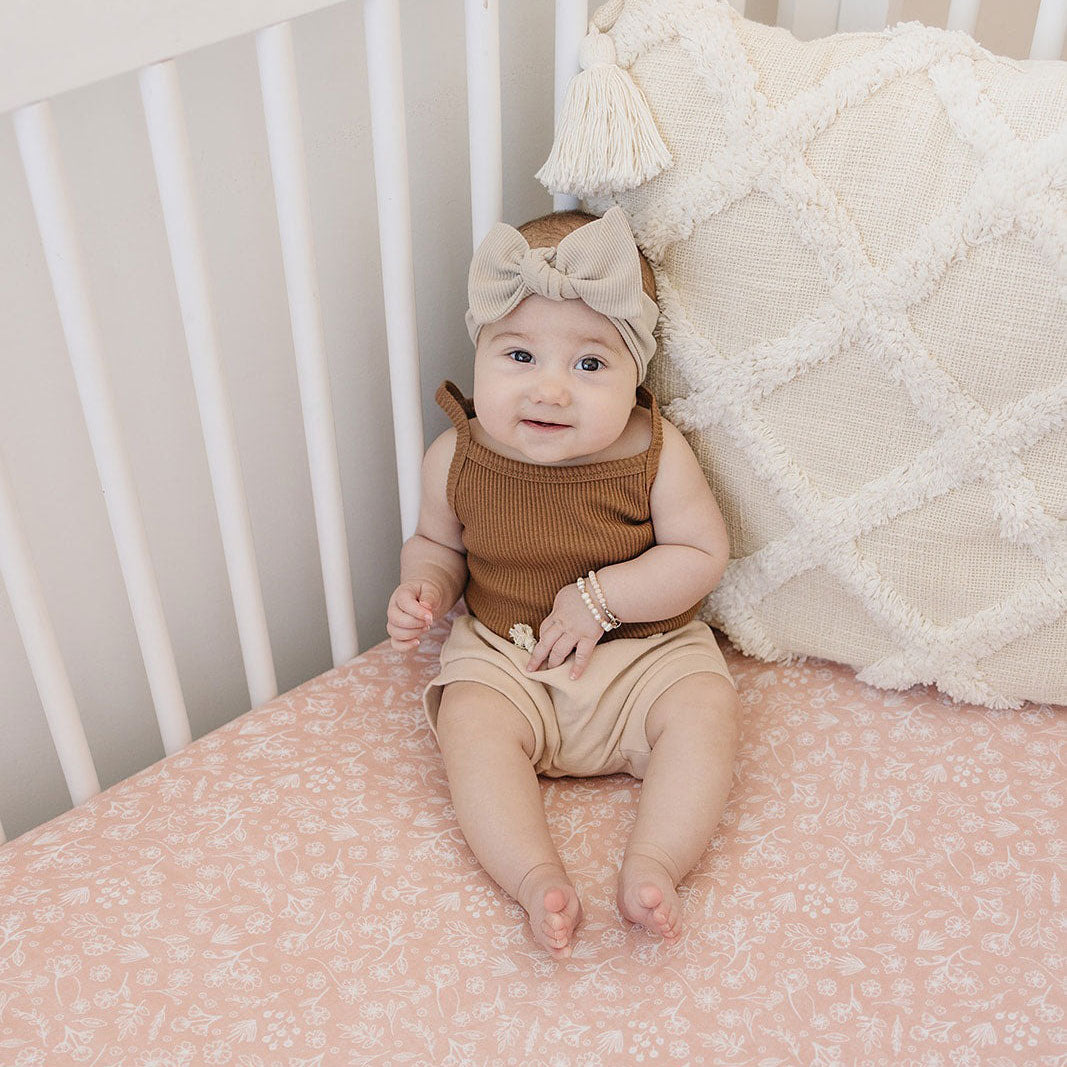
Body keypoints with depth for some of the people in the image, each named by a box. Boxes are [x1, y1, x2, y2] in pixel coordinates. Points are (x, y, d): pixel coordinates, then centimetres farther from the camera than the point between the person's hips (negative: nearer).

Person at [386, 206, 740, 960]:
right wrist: (424, 590, -11)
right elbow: (436, 541, 12)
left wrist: (600, 598, -19)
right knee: (472, 722, -27)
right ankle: (539, 880, -30)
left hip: (645, 650, -1)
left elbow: (703, 554, -9)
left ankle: (652, 868, -26)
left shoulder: (654, 453, -12)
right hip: (503, 657, 1)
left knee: (706, 712, -25)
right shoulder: (458, 459, -6)